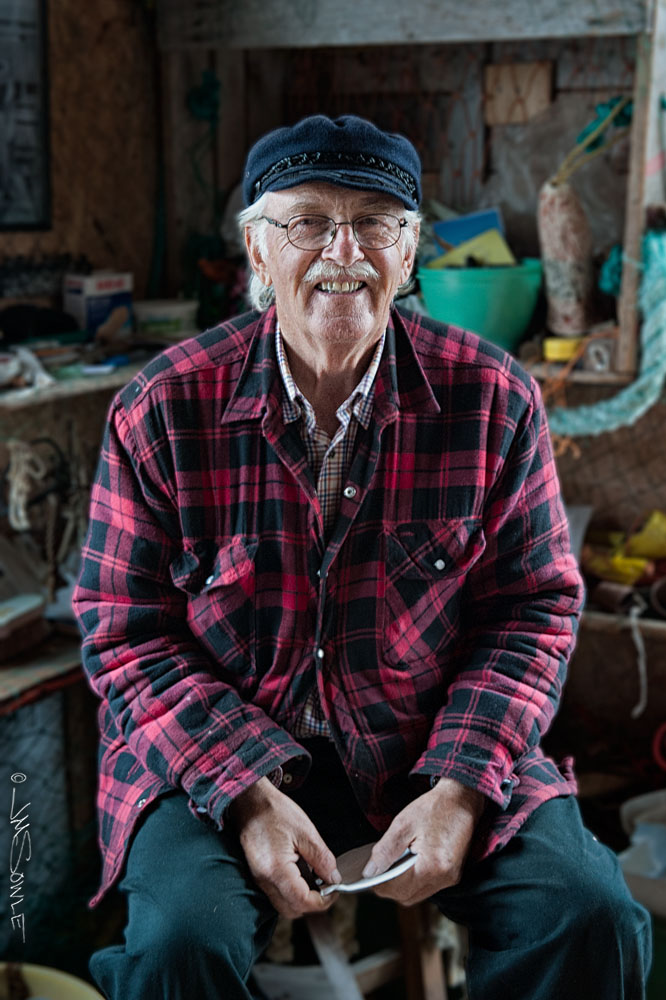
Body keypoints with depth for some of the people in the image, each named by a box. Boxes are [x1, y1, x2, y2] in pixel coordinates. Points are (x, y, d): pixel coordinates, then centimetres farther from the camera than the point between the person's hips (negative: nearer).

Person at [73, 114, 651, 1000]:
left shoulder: (495, 398, -6)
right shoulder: (162, 410, -9)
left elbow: (535, 607, 0)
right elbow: (127, 633, -5)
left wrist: (459, 788, -14)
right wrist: (248, 794, -18)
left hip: (438, 745, 2)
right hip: (212, 753, -1)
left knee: (592, 918, -16)